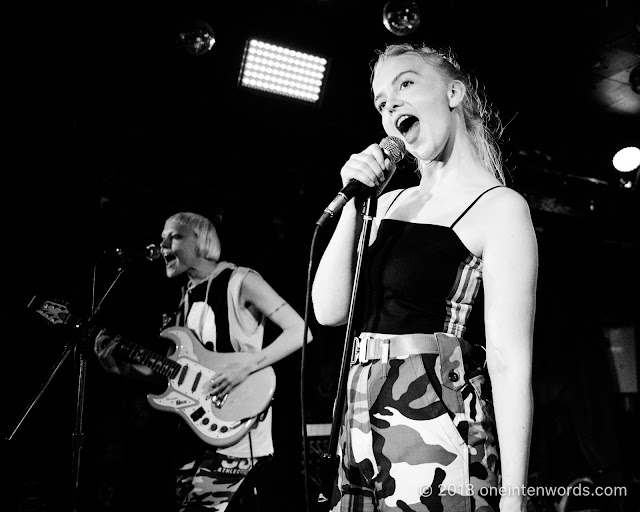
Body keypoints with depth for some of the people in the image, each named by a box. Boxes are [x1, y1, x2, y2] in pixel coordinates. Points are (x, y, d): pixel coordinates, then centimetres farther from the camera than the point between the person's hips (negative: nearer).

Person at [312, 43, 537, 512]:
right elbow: (330, 311, 3)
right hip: (362, 432, 6)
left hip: (436, 437, -5)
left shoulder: (498, 207, -7)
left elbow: (510, 363, -13)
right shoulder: (390, 202, 10)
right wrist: (354, 203, -4)